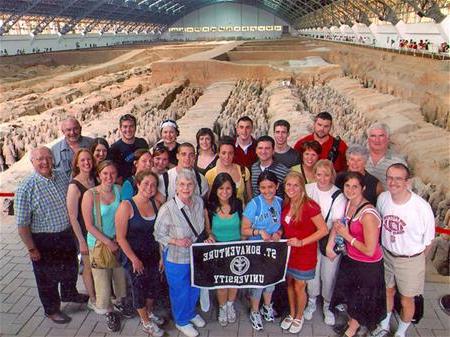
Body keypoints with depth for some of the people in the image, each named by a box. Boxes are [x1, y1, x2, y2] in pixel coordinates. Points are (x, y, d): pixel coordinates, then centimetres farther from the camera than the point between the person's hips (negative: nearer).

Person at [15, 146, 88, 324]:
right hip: (43, 241, -6)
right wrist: (32, 249, -16)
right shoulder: (26, 188, -21)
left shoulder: (62, 176, -4)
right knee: (48, 277, 15)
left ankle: (69, 293, 55)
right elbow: (22, 224, -18)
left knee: (70, 268, 27)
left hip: (67, 235, 6)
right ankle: (51, 309, 39)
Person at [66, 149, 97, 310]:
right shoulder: (74, 186, -18)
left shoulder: (94, 180, 0)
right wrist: (81, 241, -15)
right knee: (89, 266, 11)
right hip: (84, 232, -5)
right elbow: (72, 216, -17)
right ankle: (92, 300, 30)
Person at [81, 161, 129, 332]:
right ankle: (108, 311, 31)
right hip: (98, 243, -3)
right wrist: (108, 242, -14)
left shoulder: (119, 190, -5)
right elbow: (89, 225, -14)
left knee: (120, 274, 16)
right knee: (102, 278, 8)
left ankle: (119, 302, 44)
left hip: (118, 240, 3)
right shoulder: (90, 194, -16)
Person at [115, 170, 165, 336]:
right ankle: (146, 323, 33)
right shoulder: (126, 206, -19)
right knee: (139, 287, 11)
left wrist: (161, 255, 1)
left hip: (153, 254, 5)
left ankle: (149, 312, 47)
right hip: (134, 256, -5)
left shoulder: (156, 204, -4)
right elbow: (121, 237, -17)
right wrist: (134, 259, -15)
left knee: (153, 284, 20)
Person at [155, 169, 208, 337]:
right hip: (176, 258, -5)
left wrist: (207, 237, -3)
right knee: (180, 291, 16)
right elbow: (158, 234, -15)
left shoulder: (199, 201, -9)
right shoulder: (167, 208, -26)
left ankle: (191, 312, 55)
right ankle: (181, 321, 43)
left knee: (195, 288, 26)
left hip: (196, 255, 5)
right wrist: (176, 241, -27)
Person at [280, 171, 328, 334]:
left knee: (299, 287, 10)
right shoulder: (285, 204, 0)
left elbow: (324, 230, -20)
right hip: (288, 252, 6)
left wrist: (302, 242, -23)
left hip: (304, 254, -6)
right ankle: (291, 314, 41)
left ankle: (299, 317, 35)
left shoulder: (309, 206, -22)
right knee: (289, 284, 19)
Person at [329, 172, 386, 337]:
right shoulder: (349, 204, -6)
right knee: (349, 295, 25)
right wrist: (330, 243, -1)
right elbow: (338, 223, 13)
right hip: (350, 259, 7)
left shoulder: (368, 215, -30)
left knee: (360, 300, 17)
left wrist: (347, 235, -22)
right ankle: (351, 323, 51)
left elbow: (369, 251, -28)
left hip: (368, 266, -7)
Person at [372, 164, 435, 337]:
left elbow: (428, 241, -11)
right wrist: (385, 248, 11)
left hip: (410, 260, -4)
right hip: (387, 255, 4)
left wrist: (417, 259, 2)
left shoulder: (422, 207, -27)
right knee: (388, 292, 24)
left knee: (406, 300, 14)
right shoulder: (383, 198, -13)